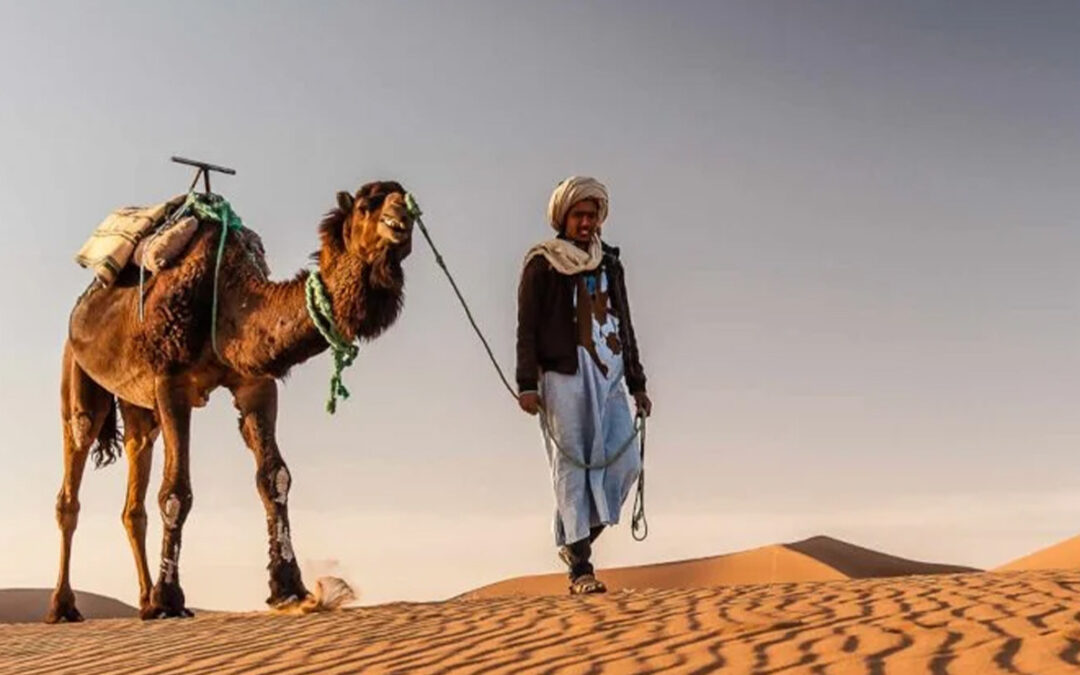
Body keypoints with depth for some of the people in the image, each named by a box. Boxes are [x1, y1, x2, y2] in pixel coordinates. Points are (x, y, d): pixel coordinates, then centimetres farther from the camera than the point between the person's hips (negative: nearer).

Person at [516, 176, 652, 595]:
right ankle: (579, 567, -5)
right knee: (572, 467, -6)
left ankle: (577, 539, 9)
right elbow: (527, 327, -1)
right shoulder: (542, 264, 4)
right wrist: (527, 384, -10)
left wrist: (637, 384, 18)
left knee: (625, 462, -8)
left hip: (609, 377, 5)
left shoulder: (610, 265, 19)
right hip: (563, 376, -5)